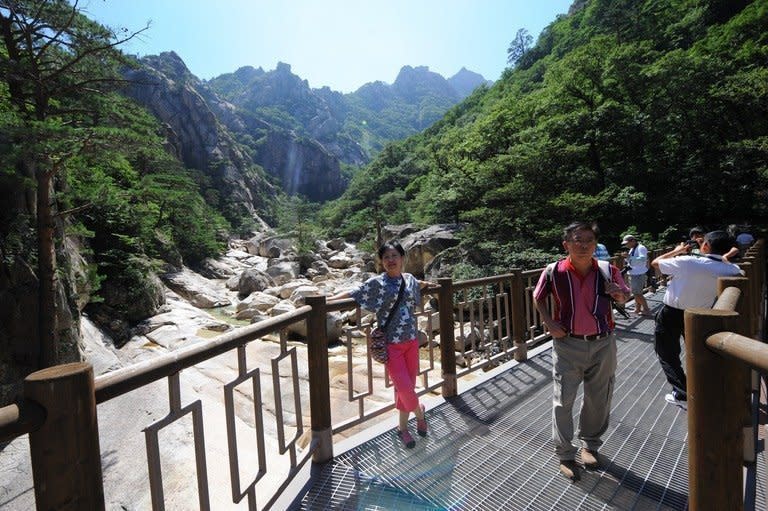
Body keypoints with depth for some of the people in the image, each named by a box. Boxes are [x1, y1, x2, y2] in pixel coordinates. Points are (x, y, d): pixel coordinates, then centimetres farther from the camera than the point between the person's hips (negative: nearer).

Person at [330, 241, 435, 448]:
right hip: (391, 344, -4)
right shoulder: (376, 283, -9)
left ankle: (403, 426, 34)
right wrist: (326, 300, -20)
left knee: (408, 385, 12)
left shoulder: (409, 278, 6)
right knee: (404, 386, -5)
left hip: (411, 341, 5)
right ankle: (419, 412, 29)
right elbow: (352, 294, -11)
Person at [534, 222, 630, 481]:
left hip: (602, 344, 3)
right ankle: (565, 455, 23)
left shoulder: (609, 271, -7)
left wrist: (619, 294, -14)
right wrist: (549, 323, -6)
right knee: (563, 401, 3)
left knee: (599, 400, 17)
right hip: (567, 345, -2)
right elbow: (538, 297, 5)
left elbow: (624, 296, 10)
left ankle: (590, 444, 42)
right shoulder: (554, 272, -12)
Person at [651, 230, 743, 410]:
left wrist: (677, 251, 6)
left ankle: (683, 395, 9)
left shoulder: (687, 262, -23)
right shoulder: (733, 270, -11)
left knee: (667, 353, 10)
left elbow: (655, 263, -8)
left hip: (671, 314, -4)